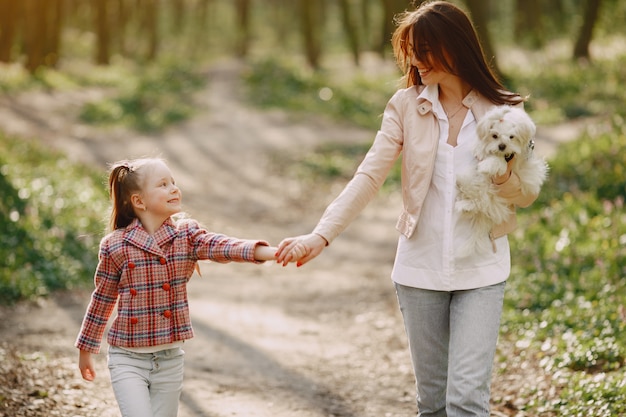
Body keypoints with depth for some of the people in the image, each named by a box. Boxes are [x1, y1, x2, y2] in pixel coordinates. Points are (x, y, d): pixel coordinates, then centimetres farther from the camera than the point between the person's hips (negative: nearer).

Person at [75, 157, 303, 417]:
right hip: (128, 360, -3)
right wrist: (86, 350, 14)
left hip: (170, 359, 3)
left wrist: (273, 252, -40)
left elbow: (224, 247, -21)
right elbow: (102, 300, 5)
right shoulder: (114, 246, -7)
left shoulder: (187, 235, -3)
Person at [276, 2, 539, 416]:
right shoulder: (406, 106, 0)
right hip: (421, 269, 2)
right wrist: (322, 234, -19)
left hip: (481, 272, -2)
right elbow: (369, 176, -7)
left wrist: (503, 177, -20)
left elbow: (526, 196, 3)